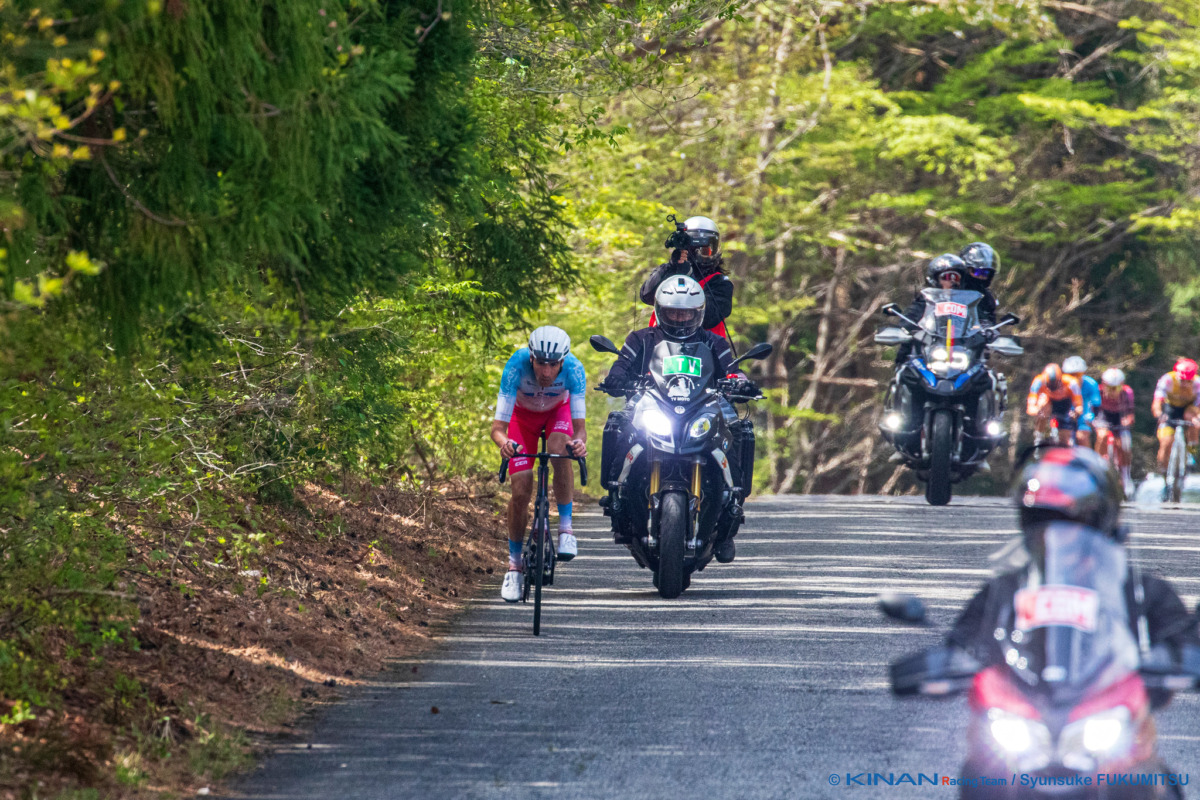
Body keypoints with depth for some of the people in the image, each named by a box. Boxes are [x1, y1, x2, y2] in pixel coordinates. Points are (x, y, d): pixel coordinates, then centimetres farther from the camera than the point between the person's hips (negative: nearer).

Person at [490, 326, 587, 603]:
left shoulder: (573, 369, -36)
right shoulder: (517, 365, -38)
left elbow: (579, 424, -37)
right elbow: (498, 426, -38)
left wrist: (579, 441, -60)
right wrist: (504, 442, -60)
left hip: (558, 410, 0)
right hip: (523, 412, 0)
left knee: (559, 450, -35)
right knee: (521, 491, -11)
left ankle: (566, 527, -19)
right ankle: (514, 564, 7)